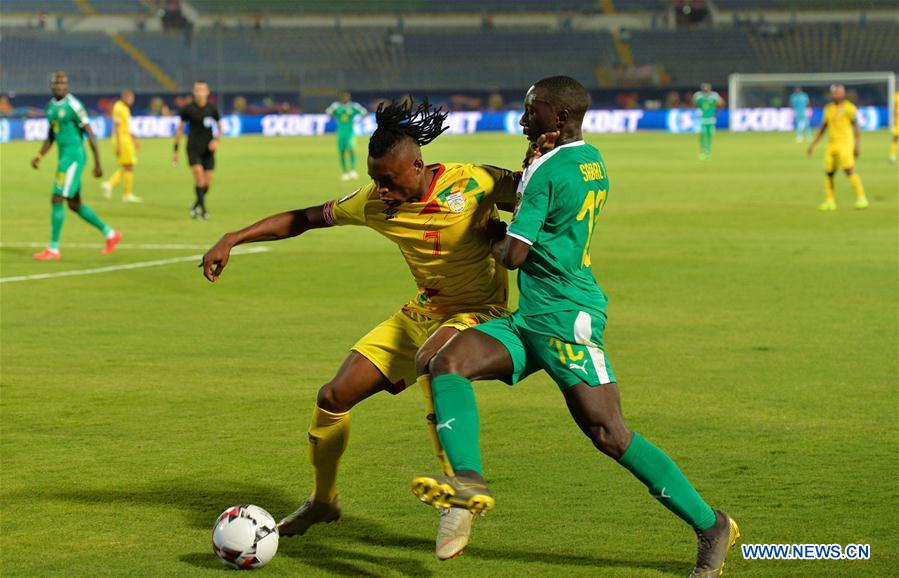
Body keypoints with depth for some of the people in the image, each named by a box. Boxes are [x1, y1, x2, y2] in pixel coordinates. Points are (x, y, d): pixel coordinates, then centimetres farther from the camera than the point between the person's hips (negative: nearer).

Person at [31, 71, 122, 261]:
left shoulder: (73, 105, -15)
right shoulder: (52, 105, 12)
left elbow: (90, 134, -15)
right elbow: (51, 136, 21)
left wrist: (98, 164, -15)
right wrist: (39, 156, 7)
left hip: (74, 157, -9)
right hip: (64, 157, 9)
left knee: (56, 200, -10)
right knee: (75, 204, 15)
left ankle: (53, 249, -5)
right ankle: (110, 234, 28)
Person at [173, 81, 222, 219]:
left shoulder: (212, 108, 3)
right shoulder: (188, 109, 0)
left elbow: (219, 127, 14)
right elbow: (180, 129, 8)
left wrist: (216, 140, -6)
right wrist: (175, 150, 7)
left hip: (208, 149, 2)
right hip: (193, 148, -2)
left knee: (207, 182, -1)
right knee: (199, 174, -21)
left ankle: (196, 205, 23)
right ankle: (202, 208, -18)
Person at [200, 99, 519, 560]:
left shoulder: (474, 184, -19)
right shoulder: (375, 202, -5)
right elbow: (307, 218, 7)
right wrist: (233, 239, 3)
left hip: (478, 313, -6)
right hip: (421, 313, 6)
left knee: (430, 361, -40)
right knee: (333, 397, 0)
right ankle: (323, 501, 28)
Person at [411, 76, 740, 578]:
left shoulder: (547, 172, -15)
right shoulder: (592, 162, 14)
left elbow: (513, 254, -16)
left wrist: (494, 243, 6)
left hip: (566, 318, -10)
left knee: (609, 434, -10)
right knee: (449, 362, -7)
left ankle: (710, 524, 0)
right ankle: (469, 480, -24)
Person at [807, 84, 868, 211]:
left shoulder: (848, 108, -6)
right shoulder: (828, 109, 14)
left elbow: (856, 127, -6)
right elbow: (822, 128, 21)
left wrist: (856, 146, -13)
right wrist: (813, 144, 18)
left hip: (845, 144, -7)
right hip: (831, 145, 7)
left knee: (849, 170, -16)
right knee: (828, 173, 5)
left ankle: (861, 198, -12)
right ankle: (829, 201, 13)